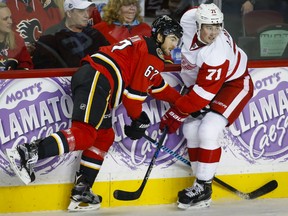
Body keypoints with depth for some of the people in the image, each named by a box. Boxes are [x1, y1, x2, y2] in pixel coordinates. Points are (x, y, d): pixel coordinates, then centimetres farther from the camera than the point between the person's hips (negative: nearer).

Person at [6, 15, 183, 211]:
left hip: (92, 80, 11)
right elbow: (136, 89, -7)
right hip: (96, 79, -11)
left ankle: (81, 191, 8)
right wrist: (138, 119, 5)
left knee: (104, 136, 12)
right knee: (85, 133, -22)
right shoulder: (150, 53, -3)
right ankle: (30, 152, -36)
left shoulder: (143, 46, 30)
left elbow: (158, 87, 39)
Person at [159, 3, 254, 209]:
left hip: (233, 84, -8)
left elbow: (204, 92, -34)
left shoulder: (217, 52, -37)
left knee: (207, 132, -21)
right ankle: (201, 182, 7)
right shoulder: (189, 18, -20)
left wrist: (178, 113, -29)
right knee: (191, 129, 0)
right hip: (202, 80, 8)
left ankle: (203, 188, -11)